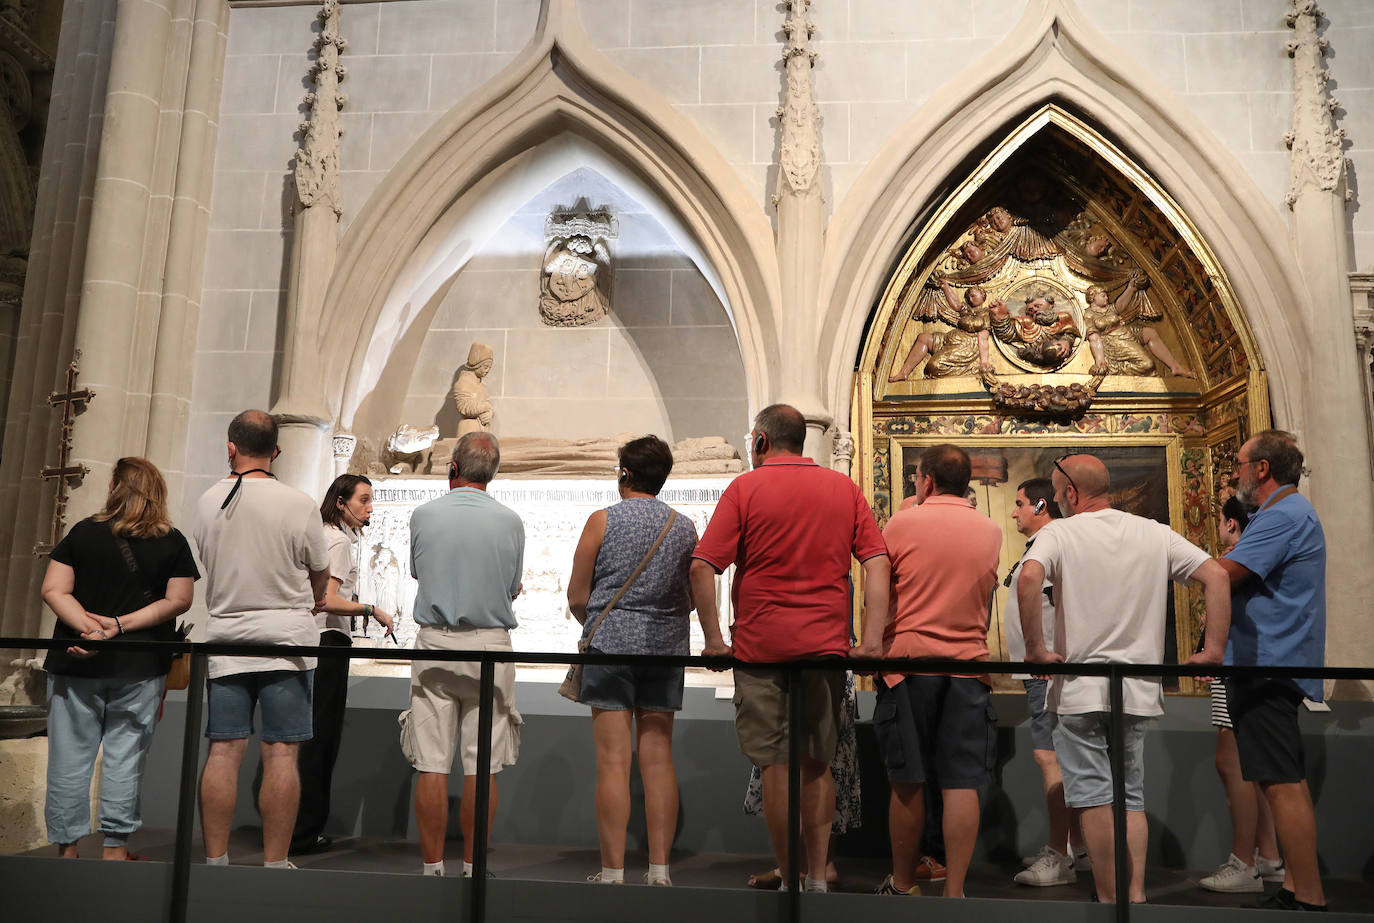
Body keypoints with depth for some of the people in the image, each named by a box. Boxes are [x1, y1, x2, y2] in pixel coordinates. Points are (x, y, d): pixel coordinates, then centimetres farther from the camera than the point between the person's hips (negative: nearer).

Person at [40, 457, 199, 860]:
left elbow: (53, 590, -6)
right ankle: (115, 847, 13)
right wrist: (120, 625, -9)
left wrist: (88, 625, -16)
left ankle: (66, 848, 16)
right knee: (124, 758, 7)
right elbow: (178, 600, -6)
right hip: (141, 667, 0)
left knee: (70, 757, 9)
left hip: (77, 663, 0)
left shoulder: (84, 532, 1)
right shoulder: (174, 543, -1)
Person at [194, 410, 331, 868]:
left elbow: (211, 564, 15)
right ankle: (274, 864, 4)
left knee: (223, 750, 7)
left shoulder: (206, 502, 3)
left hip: (225, 635, 4)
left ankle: (215, 860, 13)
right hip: (285, 638, -3)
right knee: (281, 753, 0)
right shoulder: (298, 504, -8)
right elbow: (320, 578, 2)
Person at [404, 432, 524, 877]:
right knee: (481, 767, 6)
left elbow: (418, 573, 12)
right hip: (490, 645, 0)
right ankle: (472, 866, 13)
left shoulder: (423, 516, -1)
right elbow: (513, 589, 5)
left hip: (434, 642, 1)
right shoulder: (510, 521, -3)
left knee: (431, 764, 5)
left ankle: (432, 867, 11)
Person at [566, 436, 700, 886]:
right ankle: (659, 869, 9)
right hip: (667, 647, 3)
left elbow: (577, 597, 0)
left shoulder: (602, 520, -1)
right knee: (658, 759, 6)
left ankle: (613, 871, 3)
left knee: (613, 761, -1)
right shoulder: (685, 527, 7)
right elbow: (692, 598, 13)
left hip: (611, 644, -3)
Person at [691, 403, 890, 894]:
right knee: (817, 764, 15)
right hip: (826, 647, 3)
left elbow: (701, 568, -8)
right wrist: (872, 638, -3)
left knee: (776, 765, 5)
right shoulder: (845, 489, 8)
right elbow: (877, 563, 0)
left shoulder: (745, 489, -1)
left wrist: (714, 639, -4)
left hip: (761, 646, -3)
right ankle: (818, 877, 19)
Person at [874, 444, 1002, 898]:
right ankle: (954, 891, 6)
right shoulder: (991, 531, 6)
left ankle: (903, 885, 18)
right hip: (969, 662, 2)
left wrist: (877, 647, 15)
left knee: (907, 781, 7)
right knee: (962, 783, 3)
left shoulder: (901, 523, -3)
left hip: (909, 659, -2)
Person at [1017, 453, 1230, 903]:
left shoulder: (1059, 532, -6)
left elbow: (1029, 577, -26)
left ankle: (1109, 899, 6)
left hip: (1080, 688, -4)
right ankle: (1136, 893, 12)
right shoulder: (1156, 534, 8)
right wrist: (1214, 649, 1)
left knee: (1093, 798, 2)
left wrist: (1035, 647, -19)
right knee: (1132, 798, 16)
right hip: (1139, 689, 5)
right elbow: (1216, 576, 0)